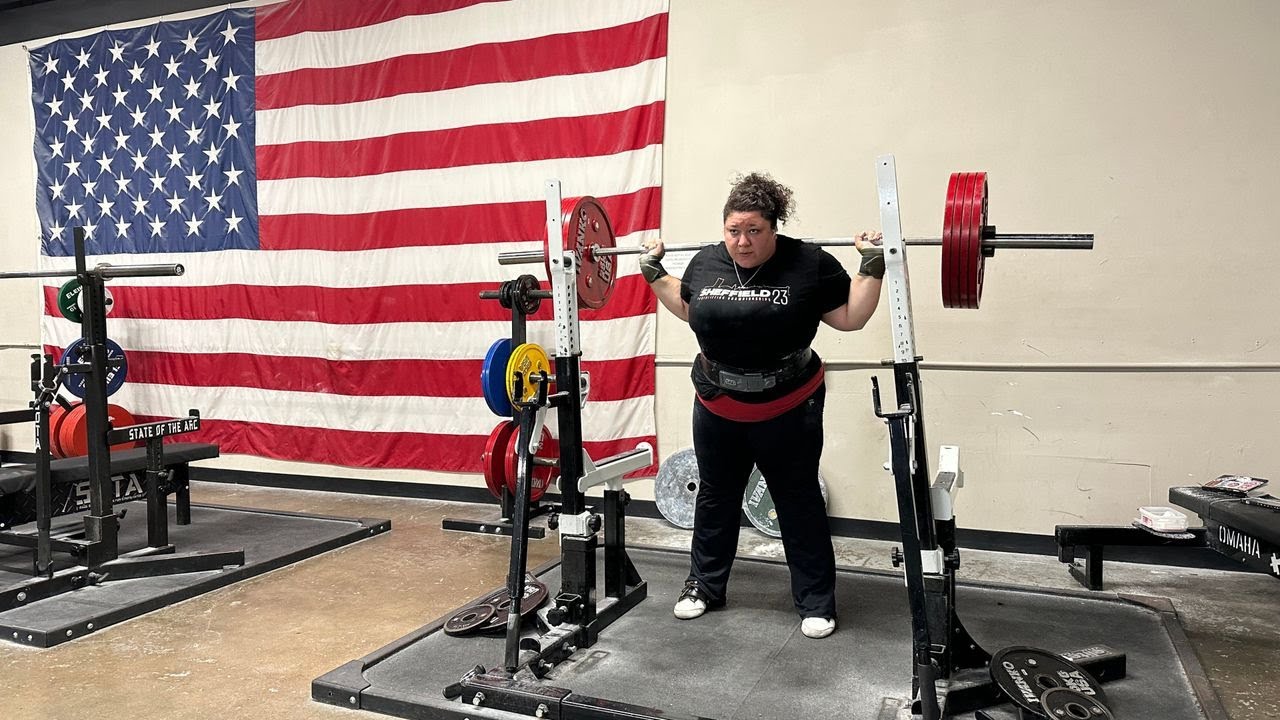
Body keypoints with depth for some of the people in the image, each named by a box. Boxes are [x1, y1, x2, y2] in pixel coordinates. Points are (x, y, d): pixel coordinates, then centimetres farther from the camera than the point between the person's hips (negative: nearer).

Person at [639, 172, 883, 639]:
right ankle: (704, 586, 34)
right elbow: (686, 308, 17)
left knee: (799, 503, 9)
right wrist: (653, 273, 12)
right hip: (716, 409, 4)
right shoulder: (705, 262, 0)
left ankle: (816, 601, 23)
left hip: (788, 411, -3)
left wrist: (872, 268, -15)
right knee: (715, 498, 17)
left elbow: (850, 317, -6)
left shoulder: (809, 264, -12)